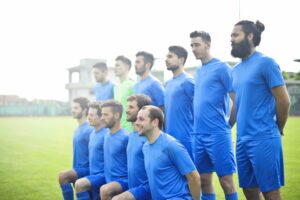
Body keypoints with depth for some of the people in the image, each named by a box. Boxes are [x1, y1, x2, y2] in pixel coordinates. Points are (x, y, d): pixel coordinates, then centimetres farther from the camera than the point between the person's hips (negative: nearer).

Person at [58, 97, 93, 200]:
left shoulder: (89, 130, -15)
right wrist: (74, 170, 18)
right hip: (79, 169, 9)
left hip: (86, 169, -9)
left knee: (62, 176, -26)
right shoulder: (77, 129, 14)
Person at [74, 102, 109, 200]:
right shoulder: (93, 133, 13)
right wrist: (91, 175, 18)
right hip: (94, 175, 9)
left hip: (103, 176, -9)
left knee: (79, 184, -29)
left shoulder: (106, 135, -16)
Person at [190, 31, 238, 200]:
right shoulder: (199, 71, 15)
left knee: (226, 181, 0)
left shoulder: (221, 68, -7)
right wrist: (199, 124, 13)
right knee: (204, 180, 11)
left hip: (218, 134, -7)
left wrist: (227, 124, -5)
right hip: (199, 135, 7)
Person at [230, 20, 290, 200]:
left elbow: (283, 101, -9)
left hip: (264, 140, -7)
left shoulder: (265, 63, -9)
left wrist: (277, 130, 3)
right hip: (242, 141, 7)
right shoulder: (236, 70, 14)